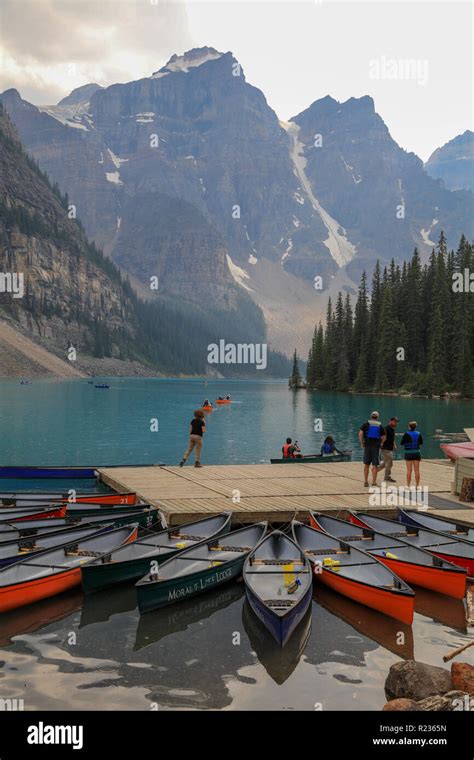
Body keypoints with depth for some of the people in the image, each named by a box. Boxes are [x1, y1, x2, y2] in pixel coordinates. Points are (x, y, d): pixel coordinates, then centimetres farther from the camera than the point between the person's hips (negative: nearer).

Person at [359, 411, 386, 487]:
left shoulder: (366, 424, 2)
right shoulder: (380, 426, 4)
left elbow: (360, 434, -8)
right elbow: (384, 438, 1)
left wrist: (362, 443, 1)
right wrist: (381, 443, 17)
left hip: (367, 446, 1)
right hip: (376, 446, -1)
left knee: (366, 464, 12)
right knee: (374, 465, 3)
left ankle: (365, 481, 15)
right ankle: (374, 482, 2)